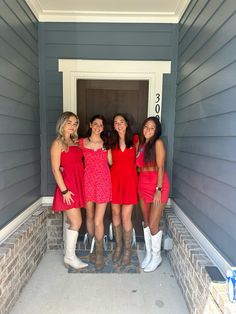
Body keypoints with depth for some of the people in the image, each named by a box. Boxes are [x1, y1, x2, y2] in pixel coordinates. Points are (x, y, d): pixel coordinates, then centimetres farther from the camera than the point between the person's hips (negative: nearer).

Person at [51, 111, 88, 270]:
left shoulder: (75, 142, 14)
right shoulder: (58, 143, -7)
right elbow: (55, 169, -12)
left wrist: (80, 187, 8)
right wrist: (64, 190, -16)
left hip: (78, 185, 7)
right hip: (67, 186, -7)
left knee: (74, 222, 13)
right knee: (77, 222, -4)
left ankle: (69, 255, 27)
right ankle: (70, 257, 14)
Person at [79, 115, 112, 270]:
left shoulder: (106, 144, 5)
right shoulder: (81, 142, 5)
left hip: (103, 183, -1)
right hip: (87, 182, 1)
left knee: (98, 221, -2)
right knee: (89, 217, 13)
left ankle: (99, 252, 20)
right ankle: (92, 248, 34)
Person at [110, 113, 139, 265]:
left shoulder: (135, 139, 1)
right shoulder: (112, 142, 8)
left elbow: (138, 159, 6)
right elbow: (110, 161, 14)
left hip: (129, 180, -3)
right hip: (115, 179, 3)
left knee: (126, 216, -2)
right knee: (116, 214, 10)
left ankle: (127, 249, 18)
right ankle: (118, 246, 29)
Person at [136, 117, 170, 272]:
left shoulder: (158, 143, -9)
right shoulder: (141, 144, 10)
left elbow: (160, 167, -14)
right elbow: (140, 166, 9)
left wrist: (158, 190, -17)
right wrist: (140, 185, 2)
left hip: (157, 185, -6)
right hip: (143, 185, 6)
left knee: (153, 224, 1)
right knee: (146, 222, 15)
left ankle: (156, 256, 24)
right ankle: (149, 253, 33)